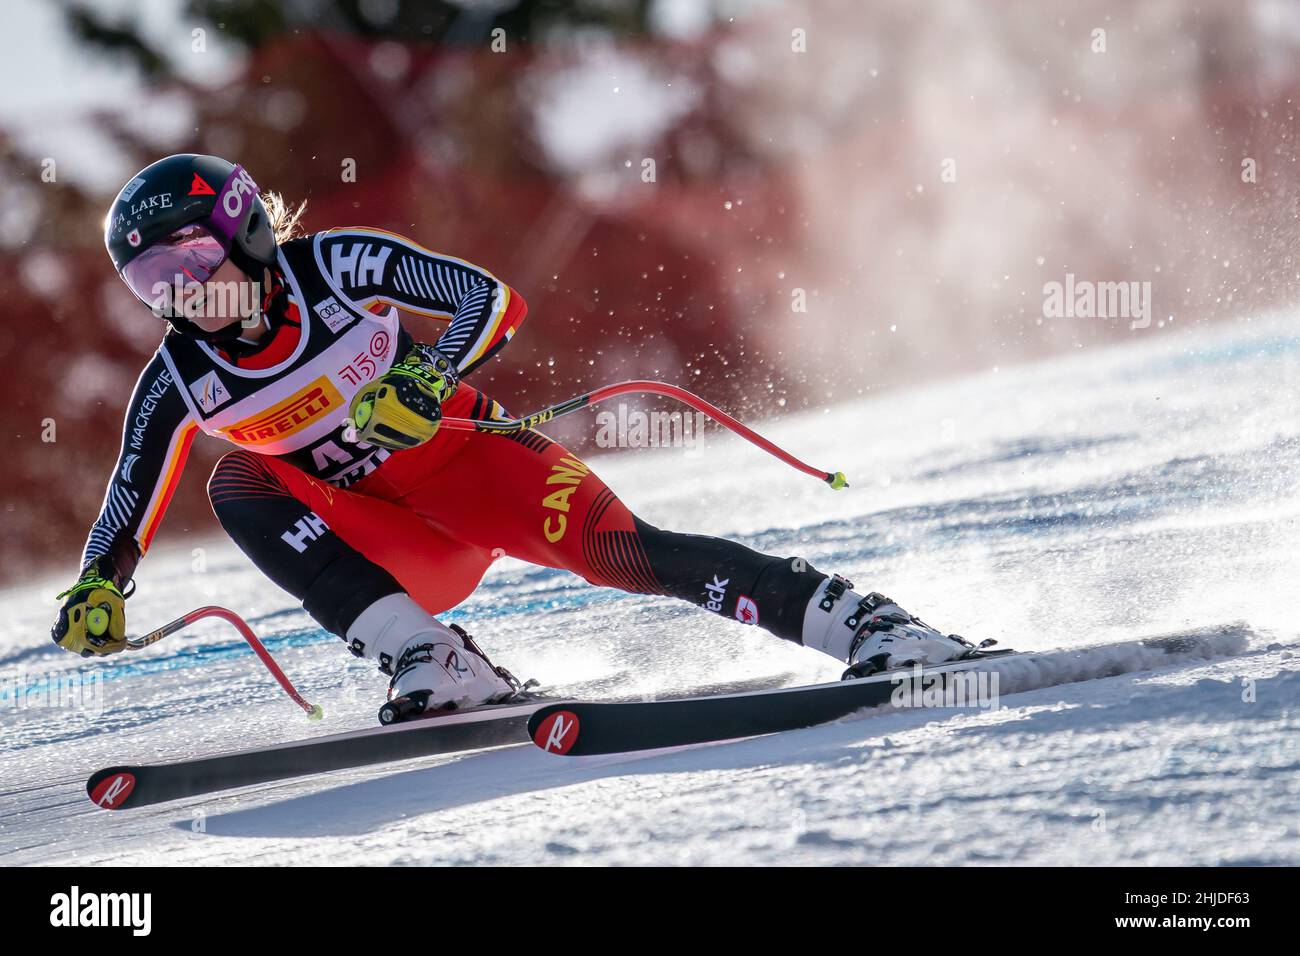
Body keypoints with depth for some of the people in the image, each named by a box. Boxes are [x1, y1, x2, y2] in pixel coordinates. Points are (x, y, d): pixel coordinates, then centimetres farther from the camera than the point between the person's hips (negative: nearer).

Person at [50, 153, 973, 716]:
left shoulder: (337, 267, -15)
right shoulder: (181, 382, -5)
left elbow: (494, 301, -16)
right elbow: (128, 508, 6)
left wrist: (425, 381, -32)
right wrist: (98, 588, -12)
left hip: (470, 465, -3)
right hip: (401, 556, 3)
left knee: (612, 550, -29)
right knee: (239, 485, -20)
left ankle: (856, 619, -28)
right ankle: (434, 665, -28)